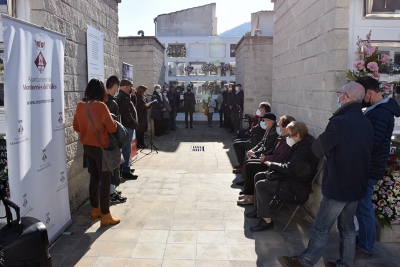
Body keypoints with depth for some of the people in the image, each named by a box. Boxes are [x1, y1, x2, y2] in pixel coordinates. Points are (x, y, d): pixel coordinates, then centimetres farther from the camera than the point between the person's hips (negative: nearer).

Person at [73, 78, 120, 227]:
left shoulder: (80, 105, 1)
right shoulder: (100, 106, -19)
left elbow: (76, 127, 11)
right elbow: (112, 128, -17)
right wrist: (112, 122, 3)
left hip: (87, 146, 7)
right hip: (100, 147, -7)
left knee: (94, 178, 18)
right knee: (105, 180, 1)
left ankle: (95, 210, 29)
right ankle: (105, 216, 7)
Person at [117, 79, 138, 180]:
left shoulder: (123, 96, 17)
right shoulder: (123, 97, -17)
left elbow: (130, 110, 20)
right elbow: (126, 113, -23)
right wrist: (134, 123, -16)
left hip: (127, 125, 11)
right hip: (127, 126, -11)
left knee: (126, 148, 17)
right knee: (127, 149, -6)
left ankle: (125, 167, 27)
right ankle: (125, 171, 0)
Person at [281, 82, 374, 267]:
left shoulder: (339, 122, -23)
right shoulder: (366, 123, 3)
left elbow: (318, 150, -15)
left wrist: (329, 149, 5)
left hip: (338, 186, -8)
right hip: (357, 185, 8)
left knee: (321, 228, 6)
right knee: (348, 227, 19)